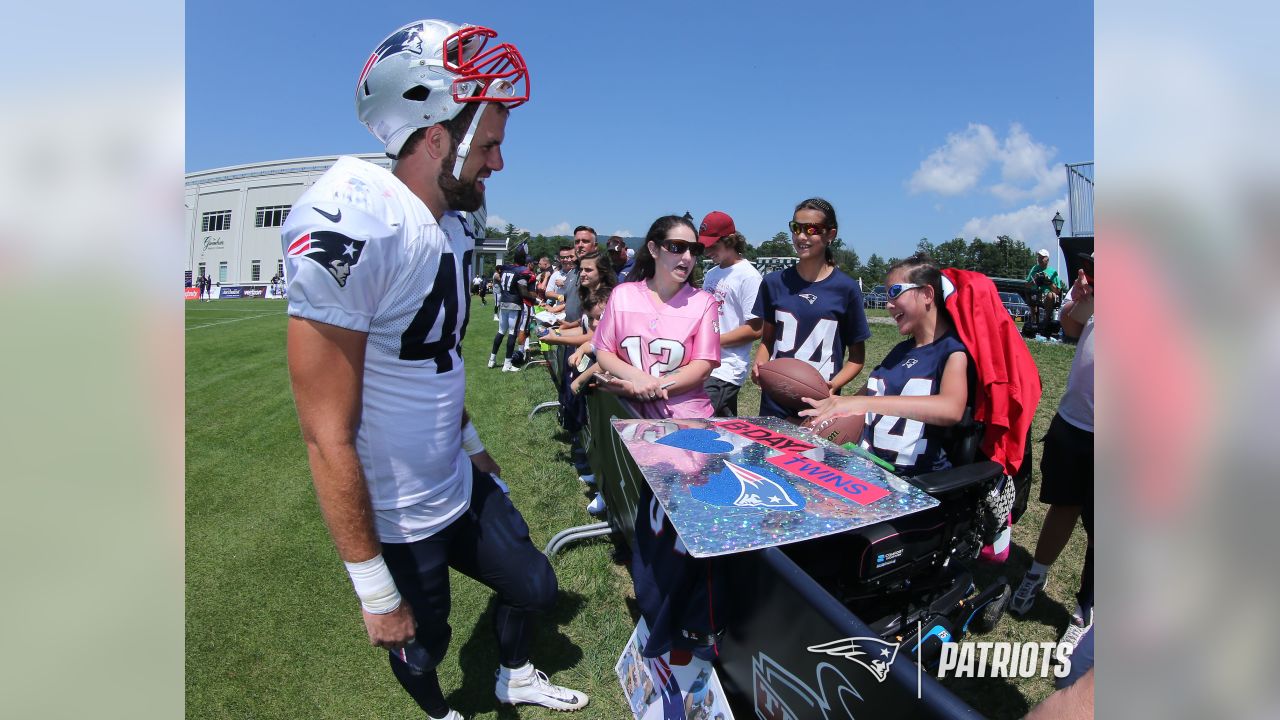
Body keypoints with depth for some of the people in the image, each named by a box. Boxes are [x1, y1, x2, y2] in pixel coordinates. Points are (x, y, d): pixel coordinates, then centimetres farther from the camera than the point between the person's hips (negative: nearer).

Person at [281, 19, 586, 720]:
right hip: (398, 520, -7)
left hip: (461, 482, 7)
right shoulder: (353, 227, -28)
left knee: (534, 587, 22)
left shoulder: (454, 229, 1)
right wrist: (375, 590, -19)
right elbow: (328, 438, -25)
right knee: (421, 649, 19)